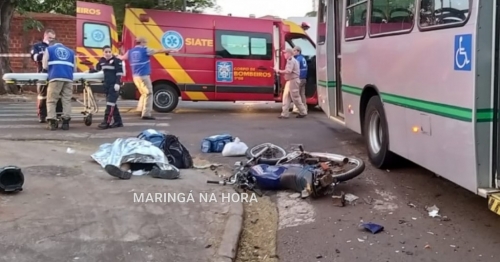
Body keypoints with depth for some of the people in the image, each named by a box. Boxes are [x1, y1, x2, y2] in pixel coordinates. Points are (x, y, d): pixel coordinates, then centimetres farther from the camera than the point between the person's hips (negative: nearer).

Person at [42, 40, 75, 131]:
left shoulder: (49, 49, 19)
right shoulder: (70, 51, 28)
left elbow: (45, 66, 11)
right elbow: (74, 67, 24)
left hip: (55, 77, -3)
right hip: (68, 77, 3)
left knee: (51, 100, 2)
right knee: (67, 99, 4)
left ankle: (52, 122, -6)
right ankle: (66, 121, -1)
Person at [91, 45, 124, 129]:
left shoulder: (116, 60, -8)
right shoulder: (102, 60, 12)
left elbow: (119, 73, -13)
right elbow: (97, 68, 30)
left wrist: (118, 83, -21)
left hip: (114, 85, -8)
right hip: (107, 85, 8)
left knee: (110, 103, -11)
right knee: (112, 103, 9)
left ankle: (106, 122, -11)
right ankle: (118, 121, 16)